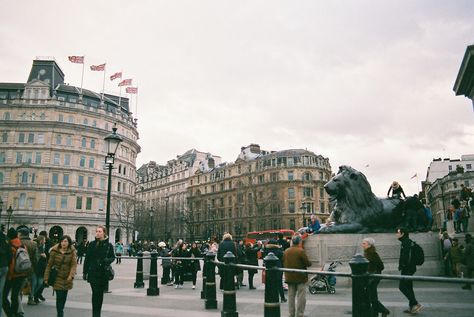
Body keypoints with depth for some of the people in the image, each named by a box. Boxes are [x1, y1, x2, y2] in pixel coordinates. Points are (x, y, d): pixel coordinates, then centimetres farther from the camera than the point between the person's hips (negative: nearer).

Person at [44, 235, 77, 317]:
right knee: (59, 296, -10)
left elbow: (74, 264, -6)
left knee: (64, 297, 11)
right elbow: (49, 265, 0)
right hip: (57, 277, -2)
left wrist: (71, 275, -19)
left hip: (67, 278, 2)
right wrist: (46, 278, -2)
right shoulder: (55, 251, -4)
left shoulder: (72, 251, -1)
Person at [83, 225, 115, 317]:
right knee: (95, 293, -6)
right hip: (93, 273, -1)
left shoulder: (109, 245, 1)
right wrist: (85, 272, 3)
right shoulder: (92, 244, 1)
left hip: (103, 273, 1)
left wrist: (108, 260, -14)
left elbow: (113, 257, 9)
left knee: (100, 294, 10)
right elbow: (87, 259, 4)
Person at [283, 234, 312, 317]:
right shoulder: (301, 251, -14)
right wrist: (309, 263, 7)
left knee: (291, 296, 13)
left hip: (289, 277, 5)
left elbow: (283, 264, 7)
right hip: (300, 277, -5)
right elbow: (308, 263, -14)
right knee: (301, 296, 2)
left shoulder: (286, 251, 2)